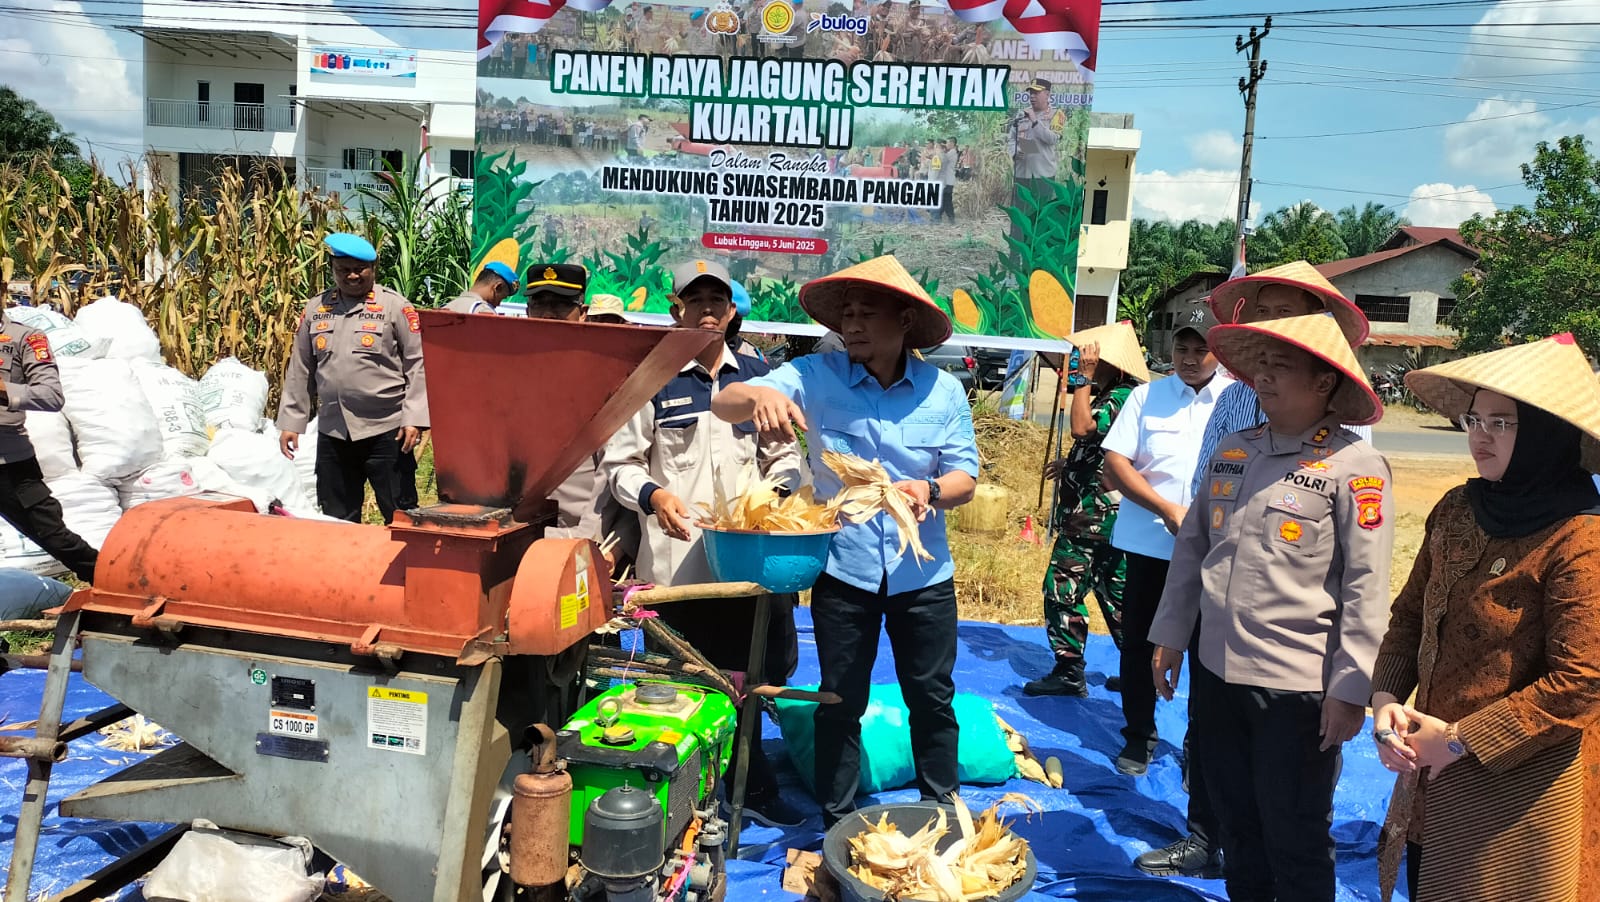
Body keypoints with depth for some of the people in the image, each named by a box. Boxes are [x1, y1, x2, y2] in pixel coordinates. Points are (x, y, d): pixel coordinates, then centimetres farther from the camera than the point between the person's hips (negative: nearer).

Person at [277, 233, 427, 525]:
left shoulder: (395, 306, -2)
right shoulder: (315, 309, 11)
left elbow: (418, 364, -6)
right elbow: (299, 370, 15)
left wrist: (414, 419, -13)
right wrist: (290, 422, 12)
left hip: (386, 430, -5)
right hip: (332, 432, 5)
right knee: (336, 519, 13)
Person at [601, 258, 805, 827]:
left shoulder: (758, 376, 11)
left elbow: (783, 454, 17)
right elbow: (620, 464, 2)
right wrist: (653, 496, -17)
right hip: (678, 562, -3)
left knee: (767, 669, 8)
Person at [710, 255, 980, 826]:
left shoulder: (943, 391, -3)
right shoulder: (816, 377, -8)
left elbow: (965, 477, -3)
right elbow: (723, 404, -16)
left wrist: (932, 491, -27)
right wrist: (759, 395, -40)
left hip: (922, 573, 1)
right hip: (843, 570, -1)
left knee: (932, 699, 14)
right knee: (840, 703, 11)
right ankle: (838, 827, 29)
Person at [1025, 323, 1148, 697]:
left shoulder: (1122, 397, -16)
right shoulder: (1117, 395, 16)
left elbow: (1082, 427, -31)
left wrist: (1085, 379, -23)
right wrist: (1071, 464, 17)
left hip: (1089, 521, -11)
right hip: (1108, 520, 11)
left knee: (1063, 590, -5)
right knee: (1115, 595, 17)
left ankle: (1069, 673, 1)